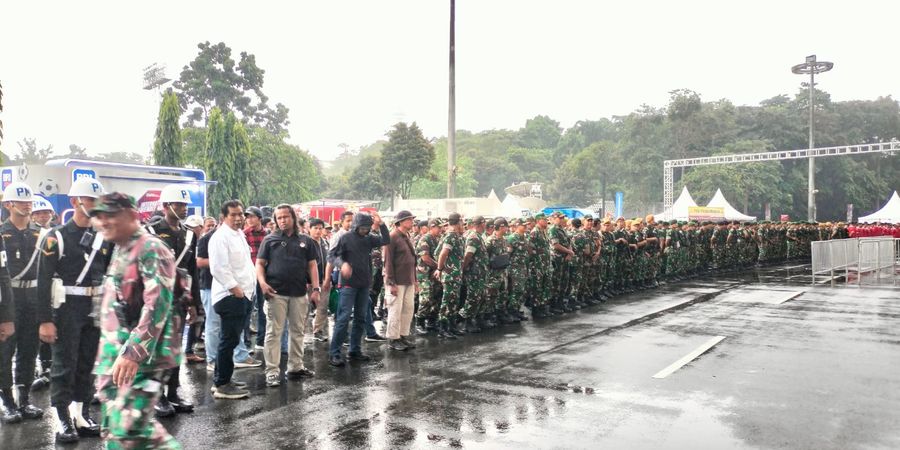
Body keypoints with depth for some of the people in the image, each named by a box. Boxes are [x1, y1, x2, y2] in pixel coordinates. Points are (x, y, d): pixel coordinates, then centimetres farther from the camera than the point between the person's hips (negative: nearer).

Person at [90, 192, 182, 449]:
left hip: (143, 356, -9)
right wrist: (106, 354, 24)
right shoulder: (119, 250, 16)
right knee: (111, 429, 13)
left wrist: (133, 353, -29)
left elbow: (157, 305, -24)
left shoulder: (151, 249, -13)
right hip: (115, 354, 9)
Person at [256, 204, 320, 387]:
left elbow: (312, 265, 10)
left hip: (299, 293, 3)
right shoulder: (270, 240, 4)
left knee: (298, 332, 11)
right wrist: (262, 283, -14)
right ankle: (272, 371, 2)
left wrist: (316, 288, 0)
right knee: (274, 332, -2)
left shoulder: (305, 241, 10)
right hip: (276, 293, -3)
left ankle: (295, 367, 23)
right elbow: (260, 263, 3)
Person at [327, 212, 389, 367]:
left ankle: (355, 350, 21)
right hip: (349, 284, -6)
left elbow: (386, 241, 3)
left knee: (360, 318, 11)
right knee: (344, 318, -8)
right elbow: (332, 254, -8)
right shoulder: (346, 238, -6)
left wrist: (381, 224, -10)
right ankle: (335, 353, -4)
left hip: (364, 284, 6)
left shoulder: (368, 239, 8)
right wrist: (342, 263, -26)